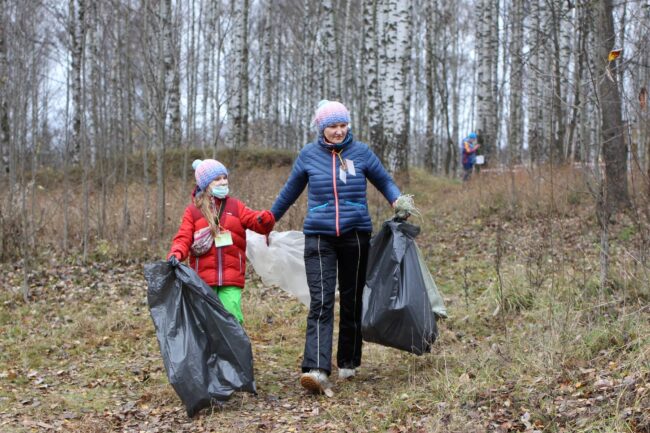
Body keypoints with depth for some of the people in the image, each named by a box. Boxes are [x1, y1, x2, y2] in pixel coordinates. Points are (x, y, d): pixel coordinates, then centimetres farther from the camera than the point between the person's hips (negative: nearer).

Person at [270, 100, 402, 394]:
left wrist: (398, 201, -8)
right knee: (320, 303, -13)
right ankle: (317, 370, -23)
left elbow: (384, 181, 12)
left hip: (356, 235, 1)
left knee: (351, 301, 11)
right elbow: (290, 190, 17)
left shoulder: (360, 152, 3)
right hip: (319, 237, -1)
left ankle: (348, 364, 26)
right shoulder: (308, 155, 4)